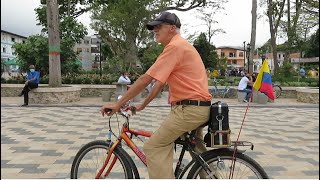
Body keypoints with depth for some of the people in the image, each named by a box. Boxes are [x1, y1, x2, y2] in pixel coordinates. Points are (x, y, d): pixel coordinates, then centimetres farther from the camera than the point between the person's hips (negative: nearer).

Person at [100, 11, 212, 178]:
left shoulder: (174, 46, -14)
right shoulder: (181, 45, 20)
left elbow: (145, 80, -17)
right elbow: (161, 82, 20)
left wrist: (118, 104, -10)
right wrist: (143, 104, 20)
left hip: (189, 108, -11)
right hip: (198, 108, 11)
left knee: (153, 148, -8)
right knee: (197, 150, 29)